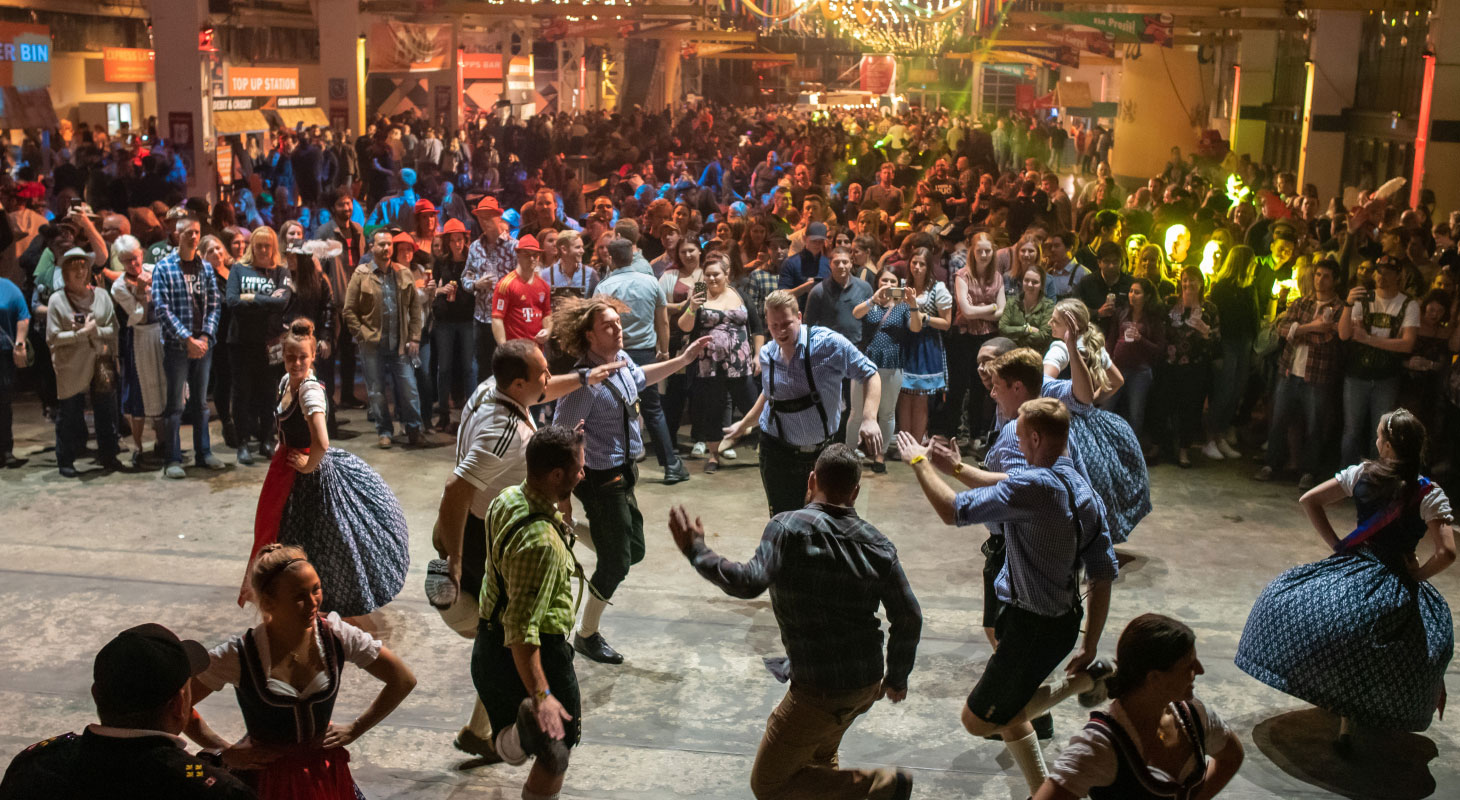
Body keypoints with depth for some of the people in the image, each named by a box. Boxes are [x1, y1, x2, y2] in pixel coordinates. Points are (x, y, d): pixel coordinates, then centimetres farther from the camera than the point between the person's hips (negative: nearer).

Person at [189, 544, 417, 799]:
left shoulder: (337, 636, -13)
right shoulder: (239, 655, -18)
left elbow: (403, 681, -3)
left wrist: (355, 730, -2)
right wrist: (226, 751, -8)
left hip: (326, 772, 2)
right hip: (265, 776, -2)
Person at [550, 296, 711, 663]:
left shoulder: (621, 359, -1)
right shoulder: (587, 381, -27)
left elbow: (640, 378, 23)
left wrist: (684, 359, 22)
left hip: (624, 472, 8)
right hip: (602, 478, -8)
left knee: (633, 549, 19)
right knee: (616, 563, 4)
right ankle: (587, 635, 24)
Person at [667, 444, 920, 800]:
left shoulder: (788, 528, -15)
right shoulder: (877, 544, 0)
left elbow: (749, 582, -30)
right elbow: (909, 618, 2)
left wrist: (696, 551, -16)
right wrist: (897, 677, 18)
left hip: (821, 691, -7)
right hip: (868, 684, 7)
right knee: (818, 760, 31)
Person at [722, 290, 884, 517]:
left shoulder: (828, 343, -14)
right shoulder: (767, 355, 0)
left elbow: (869, 375, -10)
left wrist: (869, 419, -23)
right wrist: (744, 425, 29)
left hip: (825, 449, -2)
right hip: (779, 453, 2)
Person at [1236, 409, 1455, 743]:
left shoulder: (1360, 474, -3)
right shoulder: (1429, 495, -10)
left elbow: (1309, 500, 4)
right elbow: (1446, 553, -18)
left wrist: (1337, 545, 8)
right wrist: (1417, 573, 0)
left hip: (1352, 566, 2)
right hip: (1396, 584, -2)